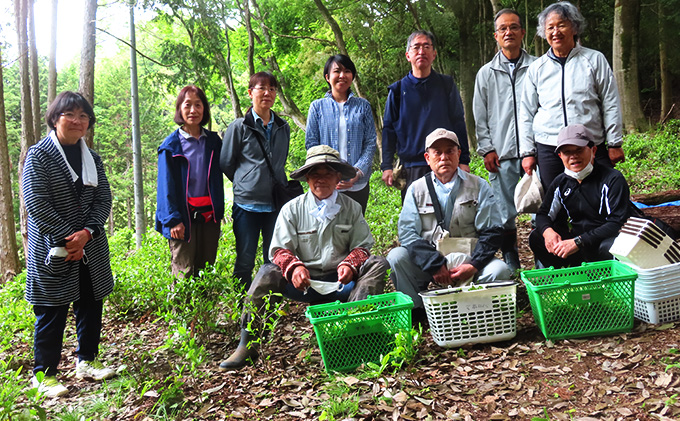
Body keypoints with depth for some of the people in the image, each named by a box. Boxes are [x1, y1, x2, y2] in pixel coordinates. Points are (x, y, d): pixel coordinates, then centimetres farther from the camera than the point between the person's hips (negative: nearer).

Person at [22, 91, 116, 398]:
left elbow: (103, 200, 6)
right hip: (53, 251, -5)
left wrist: (87, 232, -11)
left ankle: (87, 361, 30)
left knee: (91, 306, 14)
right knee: (52, 313, 1)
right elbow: (36, 204, -13)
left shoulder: (92, 158, 11)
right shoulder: (39, 155, -6)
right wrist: (67, 239, -16)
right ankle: (44, 374, 16)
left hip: (91, 248, 6)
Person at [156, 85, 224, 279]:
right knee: (183, 274, -3)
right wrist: (172, 219, -11)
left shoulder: (213, 141, 11)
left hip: (209, 216, 4)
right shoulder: (171, 145, -1)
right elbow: (166, 186, -4)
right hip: (183, 217, -4)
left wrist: (219, 211, 10)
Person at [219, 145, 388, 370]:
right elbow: (280, 250, -2)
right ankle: (247, 345, -23)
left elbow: (362, 247, 5)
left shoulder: (351, 208, 7)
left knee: (378, 264, -23)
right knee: (268, 273, -27)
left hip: (342, 283, 1)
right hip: (304, 283, -1)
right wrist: (294, 267, -24)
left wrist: (350, 264, -18)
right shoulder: (292, 209, 4)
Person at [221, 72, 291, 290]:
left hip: (277, 203, 3)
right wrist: (246, 184, 11)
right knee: (245, 260, 2)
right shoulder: (239, 127, -1)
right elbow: (226, 164, 5)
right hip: (247, 204, -3)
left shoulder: (283, 128, 11)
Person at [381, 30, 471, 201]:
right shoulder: (398, 90, 9)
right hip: (411, 167, 0)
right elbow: (388, 129, 9)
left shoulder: (446, 85, 10)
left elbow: (459, 124, 9)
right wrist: (387, 166, 2)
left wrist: (464, 161, 2)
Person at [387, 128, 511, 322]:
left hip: (467, 261, 0)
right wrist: (435, 265, -19)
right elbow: (408, 233, -7)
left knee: (499, 270, -28)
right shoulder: (416, 189, 4)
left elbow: (492, 232, -1)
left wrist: (473, 265, -17)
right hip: (427, 262, 0)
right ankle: (415, 309, -4)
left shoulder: (479, 187, 4)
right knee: (395, 257, -24)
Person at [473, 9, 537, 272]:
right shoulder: (486, 73, 12)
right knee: (505, 214, 3)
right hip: (501, 156, 1)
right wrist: (487, 149, 2)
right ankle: (511, 268, 14)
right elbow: (480, 117, 11)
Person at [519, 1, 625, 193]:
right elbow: (526, 113, 11)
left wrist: (614, 144, 2)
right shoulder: (536, 68, 10)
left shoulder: (594, 60, 7)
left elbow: (610, 104, 6)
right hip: (548, 149, 1)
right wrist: (527, 152, 6)